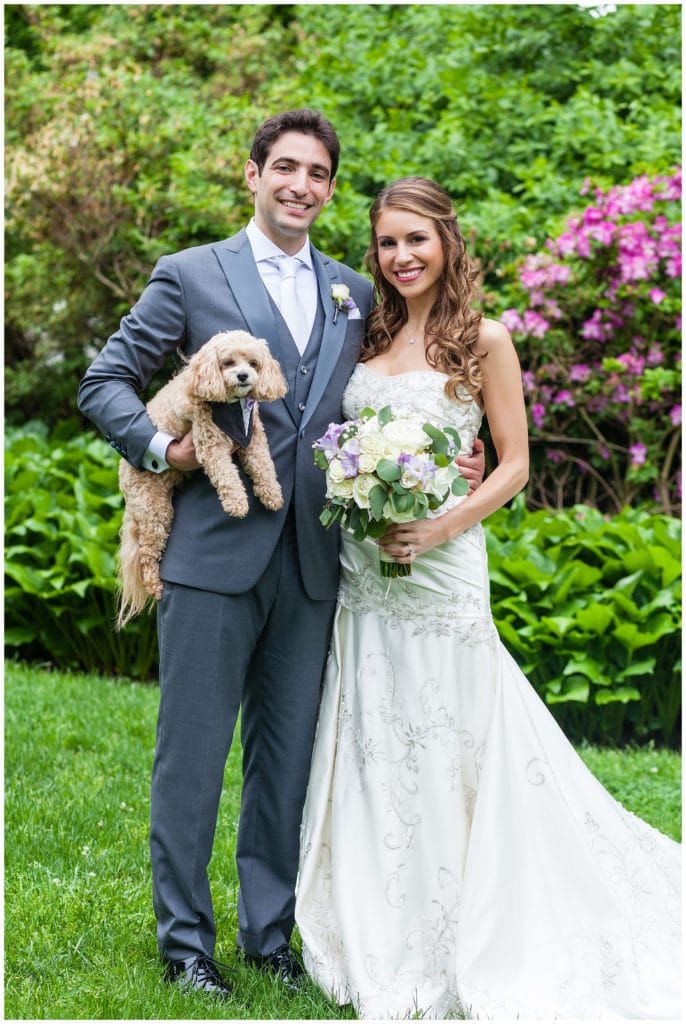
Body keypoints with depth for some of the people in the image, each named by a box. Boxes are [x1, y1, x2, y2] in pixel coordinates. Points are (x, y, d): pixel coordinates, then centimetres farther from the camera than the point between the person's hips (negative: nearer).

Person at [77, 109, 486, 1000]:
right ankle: (185, 939, 15)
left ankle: (271, 934, 23)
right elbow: (105, 382, 3)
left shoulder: (356, 295, 14)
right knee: (193, 752, 2)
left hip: (311, 565, 4)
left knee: (288, 757, 11)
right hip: (213, 553, -4)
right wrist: (159, 448, -11)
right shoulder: (192, 275, 2)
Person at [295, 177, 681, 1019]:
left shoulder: (484, 340, -3)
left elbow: (514, 464, -3)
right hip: (362, 572, 5)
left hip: (440, 570, -5)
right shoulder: (369, 339, 11)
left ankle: (452, 950, 13)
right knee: (370, 752, 8)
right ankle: (382, 941, 21)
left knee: (445, 751, 0)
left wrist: (443, 526, -17)